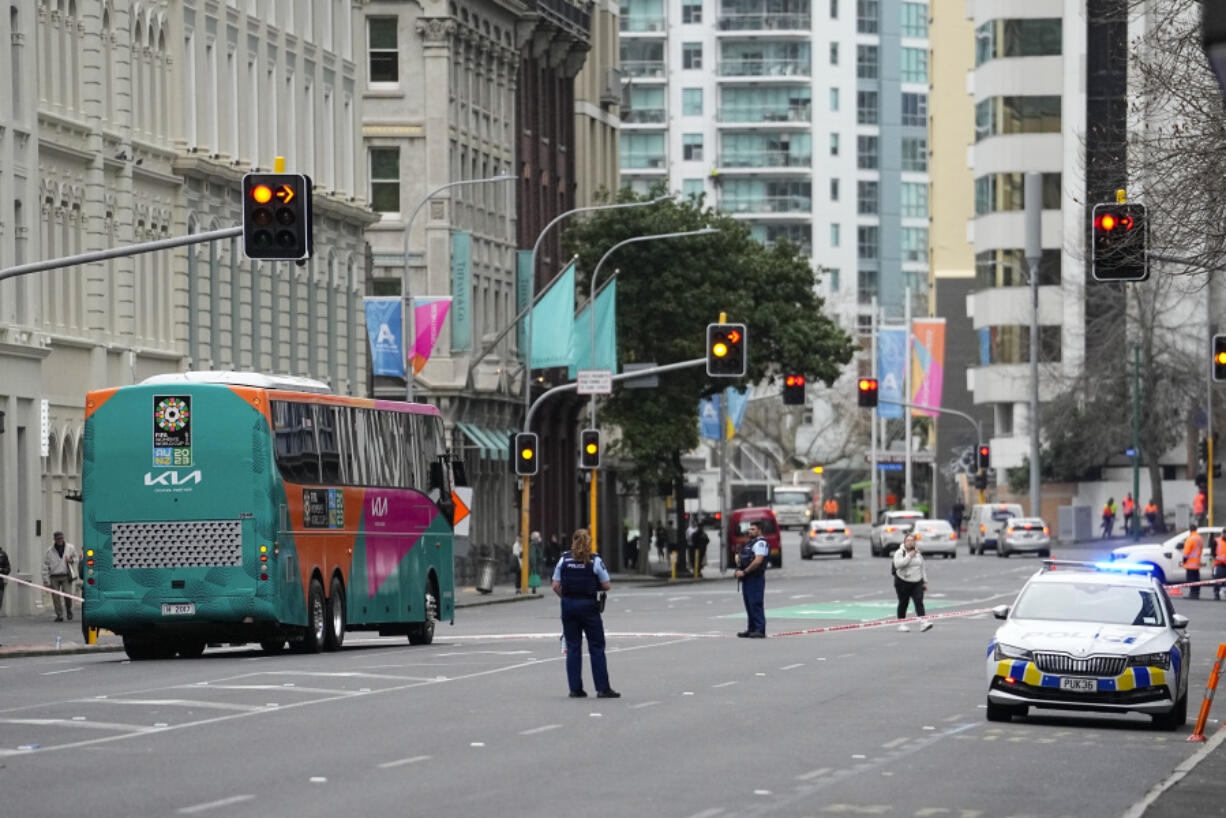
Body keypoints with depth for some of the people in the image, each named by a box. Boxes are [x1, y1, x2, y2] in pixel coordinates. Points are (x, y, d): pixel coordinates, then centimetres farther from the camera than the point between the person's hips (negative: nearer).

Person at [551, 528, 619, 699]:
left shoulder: (564, 560, 0)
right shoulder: (595, 561, -7)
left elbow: (556, 586, -1)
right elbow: (606, 586, -5)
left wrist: (566, 597, 13)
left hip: (568, 606, 3)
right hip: (589, 606, -3)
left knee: (573, 648, 8)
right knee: (597, 647, 3)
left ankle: (575, 689, 8)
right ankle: (602, 688, 2)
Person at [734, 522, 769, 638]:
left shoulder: (760, 543, -9)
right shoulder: (748, 543, 20)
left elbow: (758, 561, -20)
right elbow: (739, 556, 28)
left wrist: (744, 572, -17)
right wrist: (738, 569, 7)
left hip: (756, 578, -10)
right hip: (747, 578, 10)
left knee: (756, 604, -11)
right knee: (749, 604, 11)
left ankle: (760, 630, -11)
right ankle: (752, 629, 17)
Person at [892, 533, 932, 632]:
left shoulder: (918, 553, 11)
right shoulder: (899, 553, -4)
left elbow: (923, 567, 18)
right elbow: (898, 564, -22)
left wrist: (925, 582, 14)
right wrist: (909, 557, -21)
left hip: (917, 582, 3)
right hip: (903, 582, -3)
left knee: (919, 602, -11)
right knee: (903, 603, 6)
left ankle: (923, 623, -21)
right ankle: (902, 624, 18)